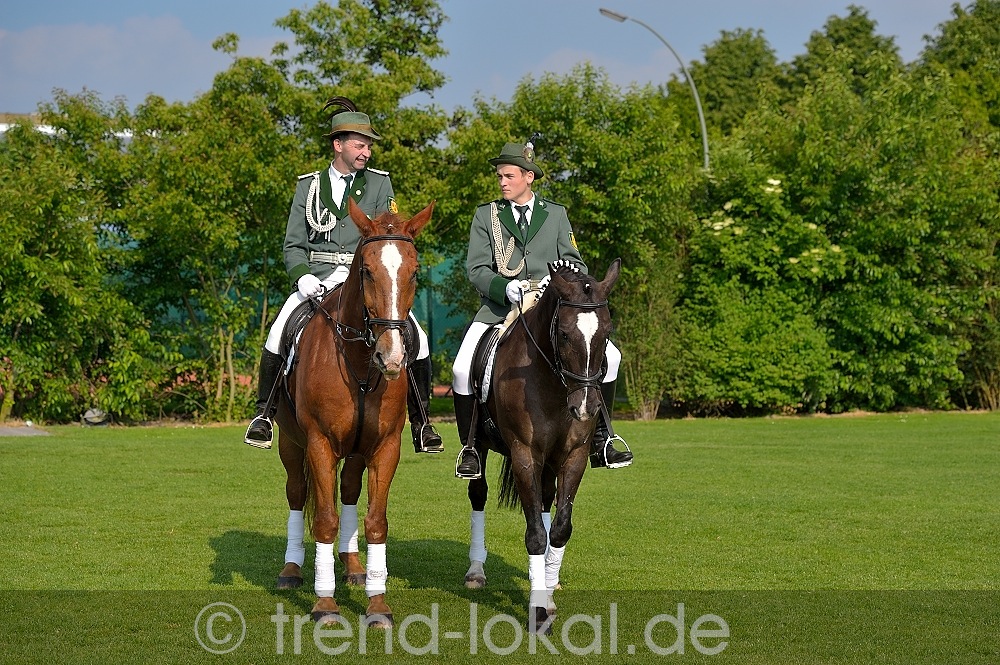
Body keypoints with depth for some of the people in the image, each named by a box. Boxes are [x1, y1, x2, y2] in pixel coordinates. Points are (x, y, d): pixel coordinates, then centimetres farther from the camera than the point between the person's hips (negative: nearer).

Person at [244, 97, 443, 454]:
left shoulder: (379, 183, 8)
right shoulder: (309, 185, 11)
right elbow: (294, 244, 8)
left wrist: (349, 272, -16)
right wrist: (302, 276, -12)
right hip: (316, 280, 0)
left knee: (416, 340, -15)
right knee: (278, 335, -21)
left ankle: (422, 424, 0)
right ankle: (264, 414, -2)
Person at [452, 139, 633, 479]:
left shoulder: (556, 214, 11)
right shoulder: (485, 215, 7)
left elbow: (576, 265, 7)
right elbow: (476, 269, -1)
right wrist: (505, 288, -21)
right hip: (498, 308, -1)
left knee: (608, 355, -13)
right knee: (463, 369, -23)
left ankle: (600, 439, 0)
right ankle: (469, 447, -2)